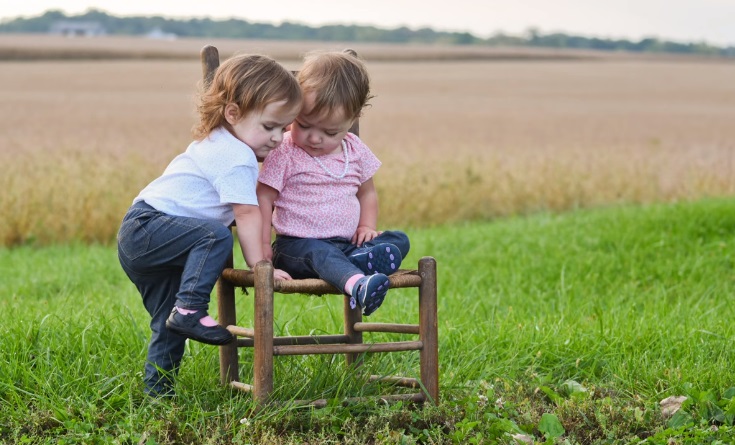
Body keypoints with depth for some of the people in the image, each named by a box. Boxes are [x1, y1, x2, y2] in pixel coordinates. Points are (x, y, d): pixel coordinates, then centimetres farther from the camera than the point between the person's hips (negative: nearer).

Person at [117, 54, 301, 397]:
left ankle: (158, 388, 20)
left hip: (138, 240, 11)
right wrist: (259, 266, -17)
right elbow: (247, 215, -18)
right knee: (216, 237, -32)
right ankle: (190, 310, -32)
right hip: (147, 226, -11)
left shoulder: (217, 144, 20)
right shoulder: (236, 157, -14)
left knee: (168, 324, 14)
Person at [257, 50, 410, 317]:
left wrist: (367, 226, 6)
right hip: (296, 245, -6)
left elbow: (367, 192, 23)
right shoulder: (285, 154, -5)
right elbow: (264, 199, -5)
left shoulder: (355, 151, 10)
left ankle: (359, 262, -43)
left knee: (398, 241, -11)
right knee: (320, 253, -38)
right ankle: (357, 284, -69)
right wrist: (262, 246, -14)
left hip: (345, 244, 6)